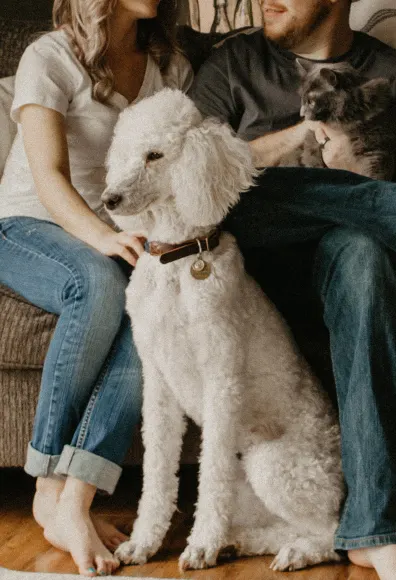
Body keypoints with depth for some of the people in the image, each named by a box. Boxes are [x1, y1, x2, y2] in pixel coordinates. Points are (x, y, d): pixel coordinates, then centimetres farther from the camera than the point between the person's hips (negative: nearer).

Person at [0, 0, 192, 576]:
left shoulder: (172, 66, 8)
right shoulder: (49, 59, -9)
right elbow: (50, 178, -20)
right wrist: (102, 236, -39)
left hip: (121, 236, 4)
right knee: (101, 283, -38)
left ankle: (73, 501, -38)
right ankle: (51, 488, -29)